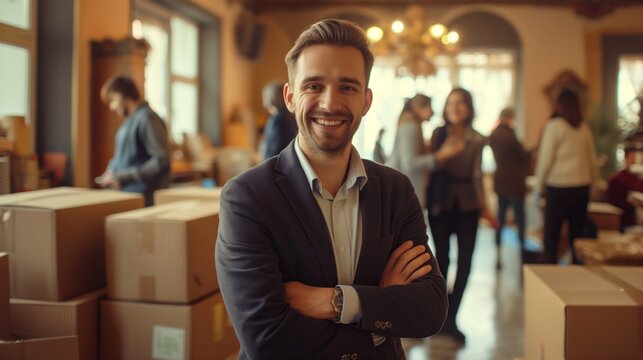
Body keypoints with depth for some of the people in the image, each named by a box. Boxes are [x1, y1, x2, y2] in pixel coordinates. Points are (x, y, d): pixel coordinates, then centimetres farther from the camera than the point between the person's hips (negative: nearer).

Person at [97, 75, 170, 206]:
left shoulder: (147, 119, -13)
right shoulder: (130, 120, 16)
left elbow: (161, 160, -19)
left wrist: (123, 177, -18)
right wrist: (111, 172, 9)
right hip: (125, 196, 9)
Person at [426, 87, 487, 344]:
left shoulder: (477, 140, 5)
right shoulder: (438, 134, 2)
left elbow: (477, 174, 6)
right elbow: (431, 167, 4)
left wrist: (482, 202, 3)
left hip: (467, 204, 1)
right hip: (440, 202, -1)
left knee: (465, 261, -3)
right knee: (442, 258, 6)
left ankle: (450, 319, 5)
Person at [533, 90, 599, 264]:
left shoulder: (554, 125, -6)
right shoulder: (584, 128, 7)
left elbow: (545, 159, -9)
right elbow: (593, 161, 11)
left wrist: (538, 187, -1)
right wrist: (591, 181, 22)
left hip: (558, 188, -5)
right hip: (582, 188, 5)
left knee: (551, 237, 2)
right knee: (577, 237, 10)